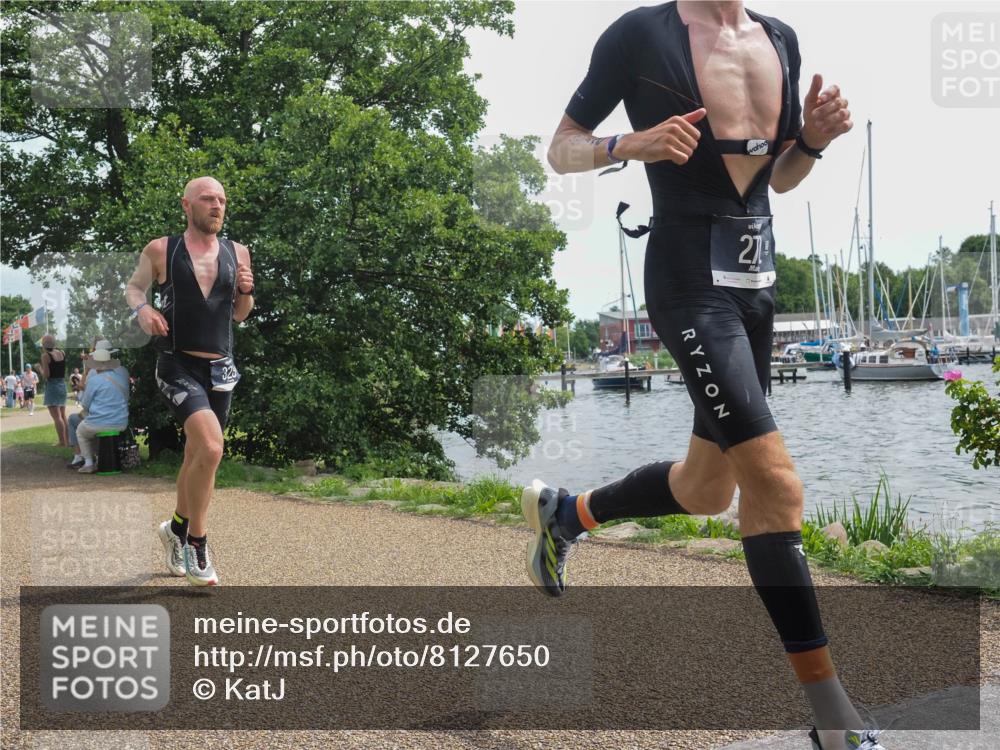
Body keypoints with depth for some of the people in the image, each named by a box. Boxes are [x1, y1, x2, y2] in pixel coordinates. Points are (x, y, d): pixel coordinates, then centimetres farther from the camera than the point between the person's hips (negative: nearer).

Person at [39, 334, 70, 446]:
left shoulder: (45, 355, -12)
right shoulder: (62, 353, 6)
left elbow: (46, 375, -15)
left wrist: (40, 367, 4)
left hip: (52, 385, -7)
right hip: (62, 385, 7)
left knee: (56, 417, -7)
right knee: (63, 416, 15)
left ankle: (62, 442, -10)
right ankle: (67, 441, 17)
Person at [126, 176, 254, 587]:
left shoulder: (237, 252, 7)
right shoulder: (161, 250, -3)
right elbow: (134, 287, 13)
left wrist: (245, 291, -5)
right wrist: (142, 310, -8)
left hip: (220, 369, 5)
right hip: (178, 366, -5)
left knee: (196, 454, 15)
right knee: (211, 448, -23)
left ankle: (177, 529, 39)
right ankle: (197, 541, -6)